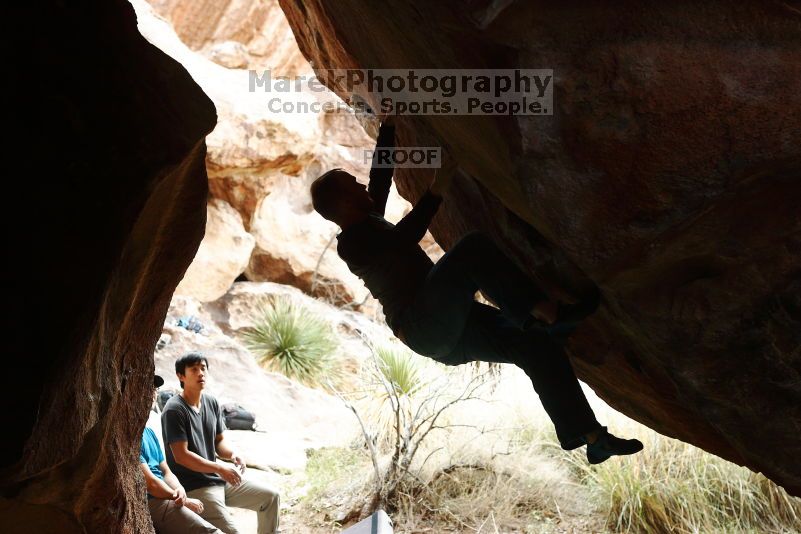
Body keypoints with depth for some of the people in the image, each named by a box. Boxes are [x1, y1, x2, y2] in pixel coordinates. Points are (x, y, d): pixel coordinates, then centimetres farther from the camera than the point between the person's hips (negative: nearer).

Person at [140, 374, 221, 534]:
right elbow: (148, 481, -15)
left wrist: (180, 490, -5)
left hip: (164, 496, 10)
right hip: (150, 503, -10)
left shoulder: (149, 432, 21)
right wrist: (185, 501, -7)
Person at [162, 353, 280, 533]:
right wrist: (220, 468, -23)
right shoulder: (174, 410, -17)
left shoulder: (211, 403, 7)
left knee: (270, 496, 9)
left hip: (218, 479, 8)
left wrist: (233, 455, -9)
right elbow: (181, 456, -21)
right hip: (194, 488, -8)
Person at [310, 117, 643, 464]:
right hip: (425, 327, -9)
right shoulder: (351, 241, -5)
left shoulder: (367, 225, 24)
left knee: (536, 345, -4)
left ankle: (593, 438, -4)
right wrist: (438, 189, -22)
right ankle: (547, 313, -35)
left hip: (448, 329, 9)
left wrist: (389, 124, 29)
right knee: (475, 248, -27)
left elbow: (382, 171, 32)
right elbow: (405, 238, -21)